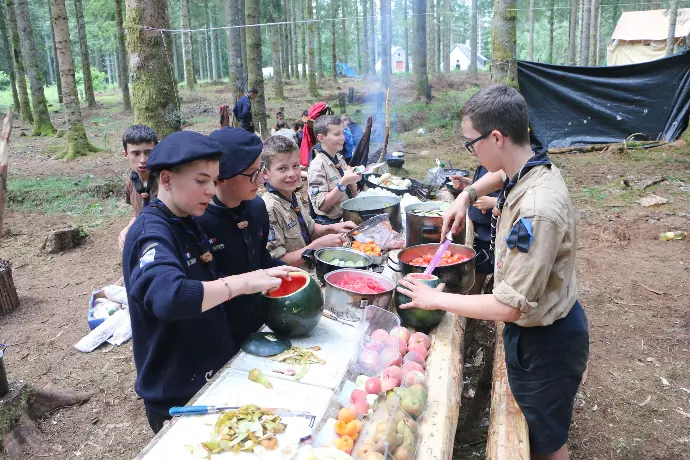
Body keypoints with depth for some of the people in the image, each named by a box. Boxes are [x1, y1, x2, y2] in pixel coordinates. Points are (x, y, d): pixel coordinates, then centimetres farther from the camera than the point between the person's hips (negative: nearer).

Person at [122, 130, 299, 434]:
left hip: (209, 371, 8)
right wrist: (242, 283, -35)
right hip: (175, 396, -8)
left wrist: (259, 280, -1)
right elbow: (169, 297, -44)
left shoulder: (188, 224, 4)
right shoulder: (151, 233, -25)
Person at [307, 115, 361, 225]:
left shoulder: (340, 159, 9)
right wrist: (343, 183, -25)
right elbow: (323, 206, -17)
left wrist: (352, 179, -4)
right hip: (330, 222, -8)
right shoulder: (317, 166, -14)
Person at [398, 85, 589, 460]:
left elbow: (511, 306, -30)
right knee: (533, 428, 29)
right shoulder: (530, 169, -7)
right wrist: (467, 195, 4)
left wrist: (437, 299, -19)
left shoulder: (536, 211, -34)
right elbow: (502, 174, 21)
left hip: (545, 343, -8)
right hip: (535, 328, 8)